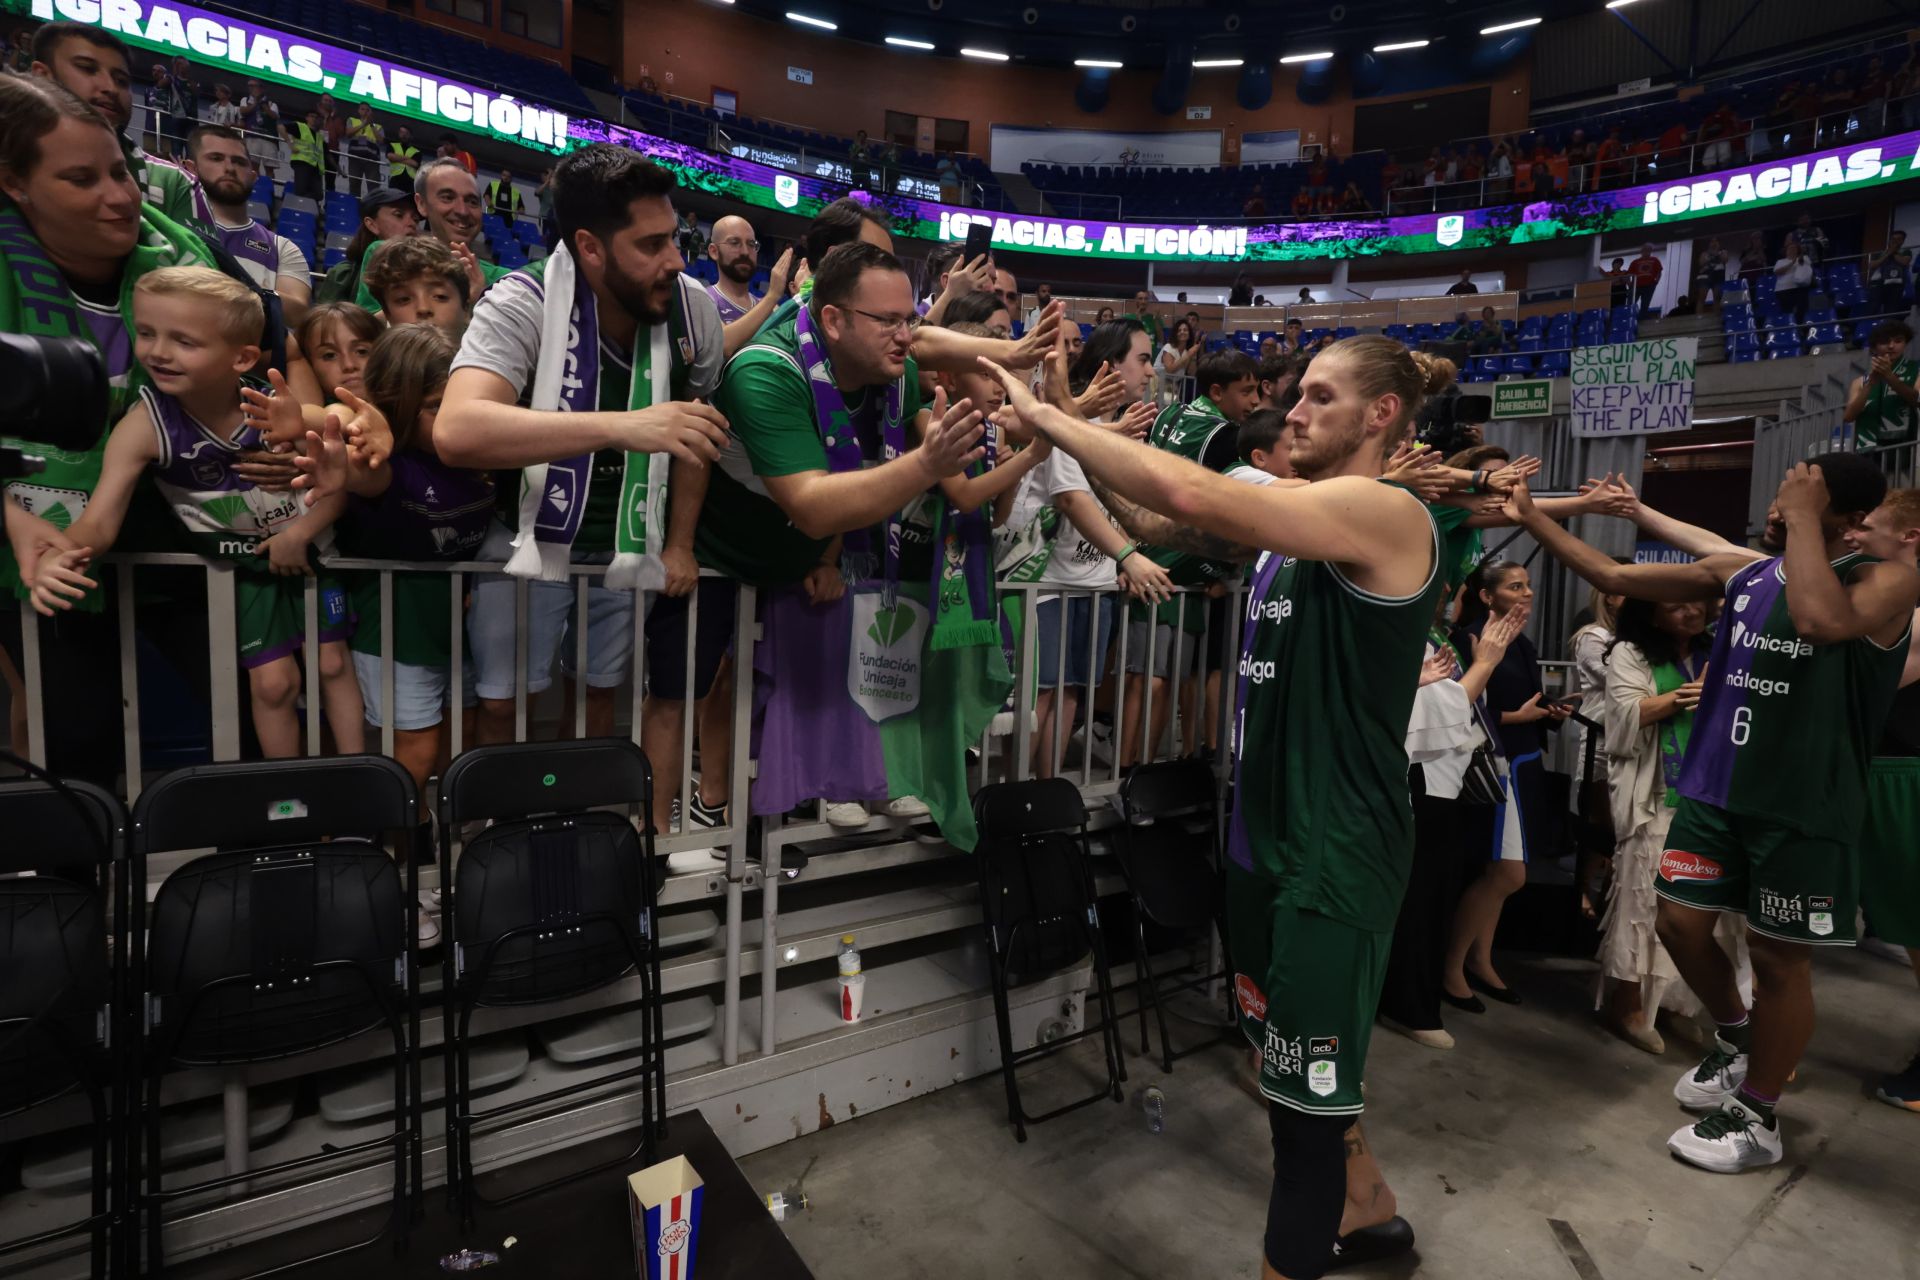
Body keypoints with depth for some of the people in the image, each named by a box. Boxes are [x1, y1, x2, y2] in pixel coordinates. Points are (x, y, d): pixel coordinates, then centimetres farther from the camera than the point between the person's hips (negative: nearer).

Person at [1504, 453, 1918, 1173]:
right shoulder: (1742, 572, 5)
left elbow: (1823, 623, -35)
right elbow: (1616, 578, 6)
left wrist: (1802, 517, -24)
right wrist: (1531, 520, 0)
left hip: (1803, 806, -5)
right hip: (1715, 789, 5)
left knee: (1777, 956, 6)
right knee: (1681, 923, 10)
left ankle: (1756, 1121, 24)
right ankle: (1735, 1042, 39)